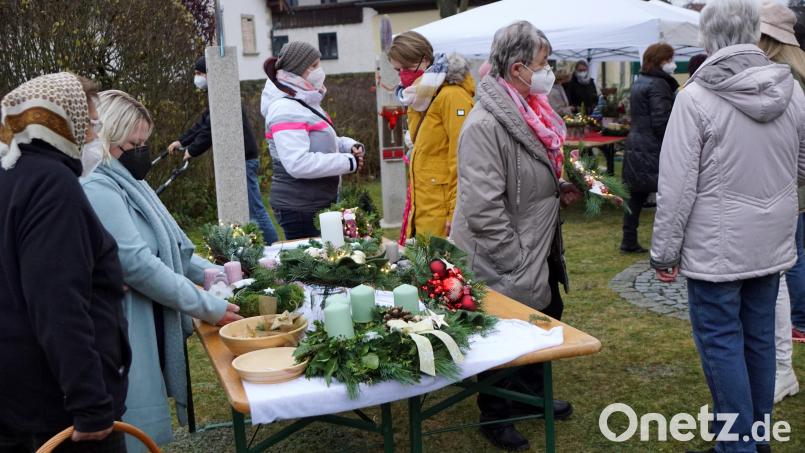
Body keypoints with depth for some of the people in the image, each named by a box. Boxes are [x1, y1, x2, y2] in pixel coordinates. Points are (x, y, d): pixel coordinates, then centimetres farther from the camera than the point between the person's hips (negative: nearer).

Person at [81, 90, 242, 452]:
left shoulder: (128, 184, 11)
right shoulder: (98, 191, -19)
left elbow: (171, 246, 17)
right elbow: (138, 264, -22)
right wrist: (209, 307, -15)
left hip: (152, 331, 9)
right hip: (128, 338, -9)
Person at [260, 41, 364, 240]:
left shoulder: (306, 103, 13)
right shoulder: (285, 110, -18)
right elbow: (298, 164, -29)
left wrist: (349, 146, 4)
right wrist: (348, 162, -21)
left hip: (322, 202, 10)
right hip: (300, 209, -10)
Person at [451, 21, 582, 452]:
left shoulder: (526, 112, 6)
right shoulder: (485, 125, -25)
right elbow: (483, 209, -27)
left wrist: (559, 190, 7)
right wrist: (517, 262, -22)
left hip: (536, 253, 9)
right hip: (503, 264, -9)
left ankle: (530, 396, 43)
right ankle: (495, 415, 30)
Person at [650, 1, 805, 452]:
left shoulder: (696, 97, -16)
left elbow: (678, 184, -16)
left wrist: (665, 250, -8)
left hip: (716, 246, -6)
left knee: (721, 343, 4)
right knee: (760, 338, 16)